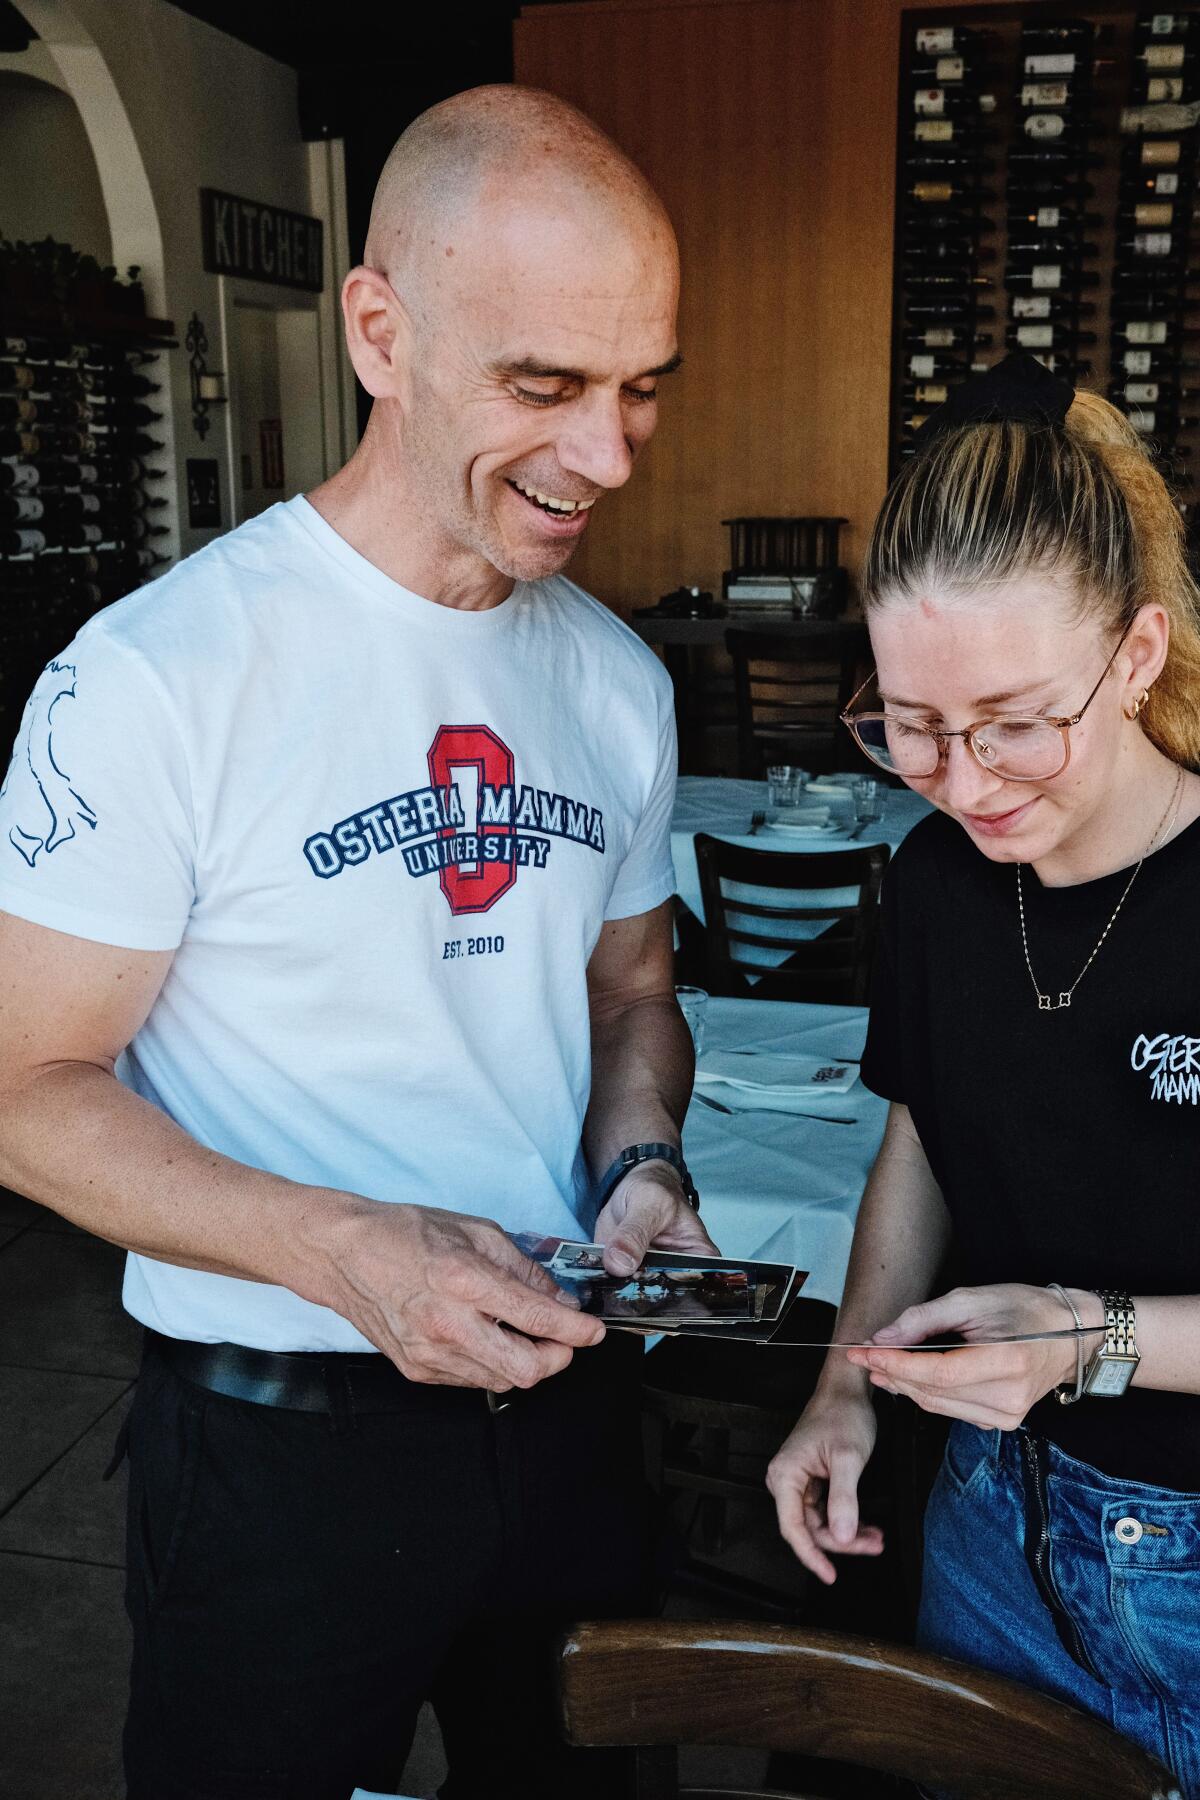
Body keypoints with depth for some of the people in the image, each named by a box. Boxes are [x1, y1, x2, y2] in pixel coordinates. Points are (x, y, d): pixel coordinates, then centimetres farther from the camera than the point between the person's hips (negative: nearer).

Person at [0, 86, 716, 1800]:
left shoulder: (620, 679, 2)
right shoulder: (156, 679, -18)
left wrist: (640, 1163, -8)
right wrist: (344, 1252, -26)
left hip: (567, 1389, 6)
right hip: (281, 1442, -5)